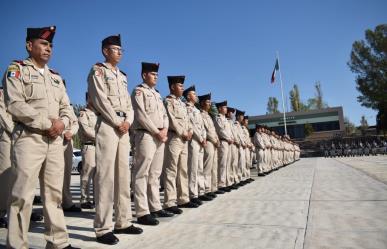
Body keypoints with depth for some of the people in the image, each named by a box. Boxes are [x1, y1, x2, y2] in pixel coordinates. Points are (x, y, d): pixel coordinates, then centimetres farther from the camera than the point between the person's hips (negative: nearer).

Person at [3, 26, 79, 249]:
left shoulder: (56, 77, 21)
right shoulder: (17, 70, 4)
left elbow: (67, 107, 16)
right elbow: (15, 105, -11)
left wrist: (62, 123, -6)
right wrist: (47, 124, -13)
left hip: (55, 140, 6)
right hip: (29, 138, -5)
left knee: (55, 192, 6)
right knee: (23, 194, -5)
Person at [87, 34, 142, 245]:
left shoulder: (122, 76, 24)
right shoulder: (97, 70, 3)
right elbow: (101, 100, -10)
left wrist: (127, 121, -1)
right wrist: (117, 122, -12)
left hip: (124, 127, 7)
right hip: (107, 125, -7)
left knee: (123, 175, 6)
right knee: (106, 175, -9)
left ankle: (123, 222, 14)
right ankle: (103, 228, -3)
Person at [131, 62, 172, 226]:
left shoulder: (157, 94, 24)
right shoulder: (139, 91, 0)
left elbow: (164, 114, 18)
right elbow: (141, 115, -12)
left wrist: (165, 130, -1)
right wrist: (157, 132, -13)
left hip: (160, 137, 8)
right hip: (146, 135, -8)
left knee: (155, 174, 10)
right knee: (142, 174, -7)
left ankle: (156, 208, 18)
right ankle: (142, 212, -4)